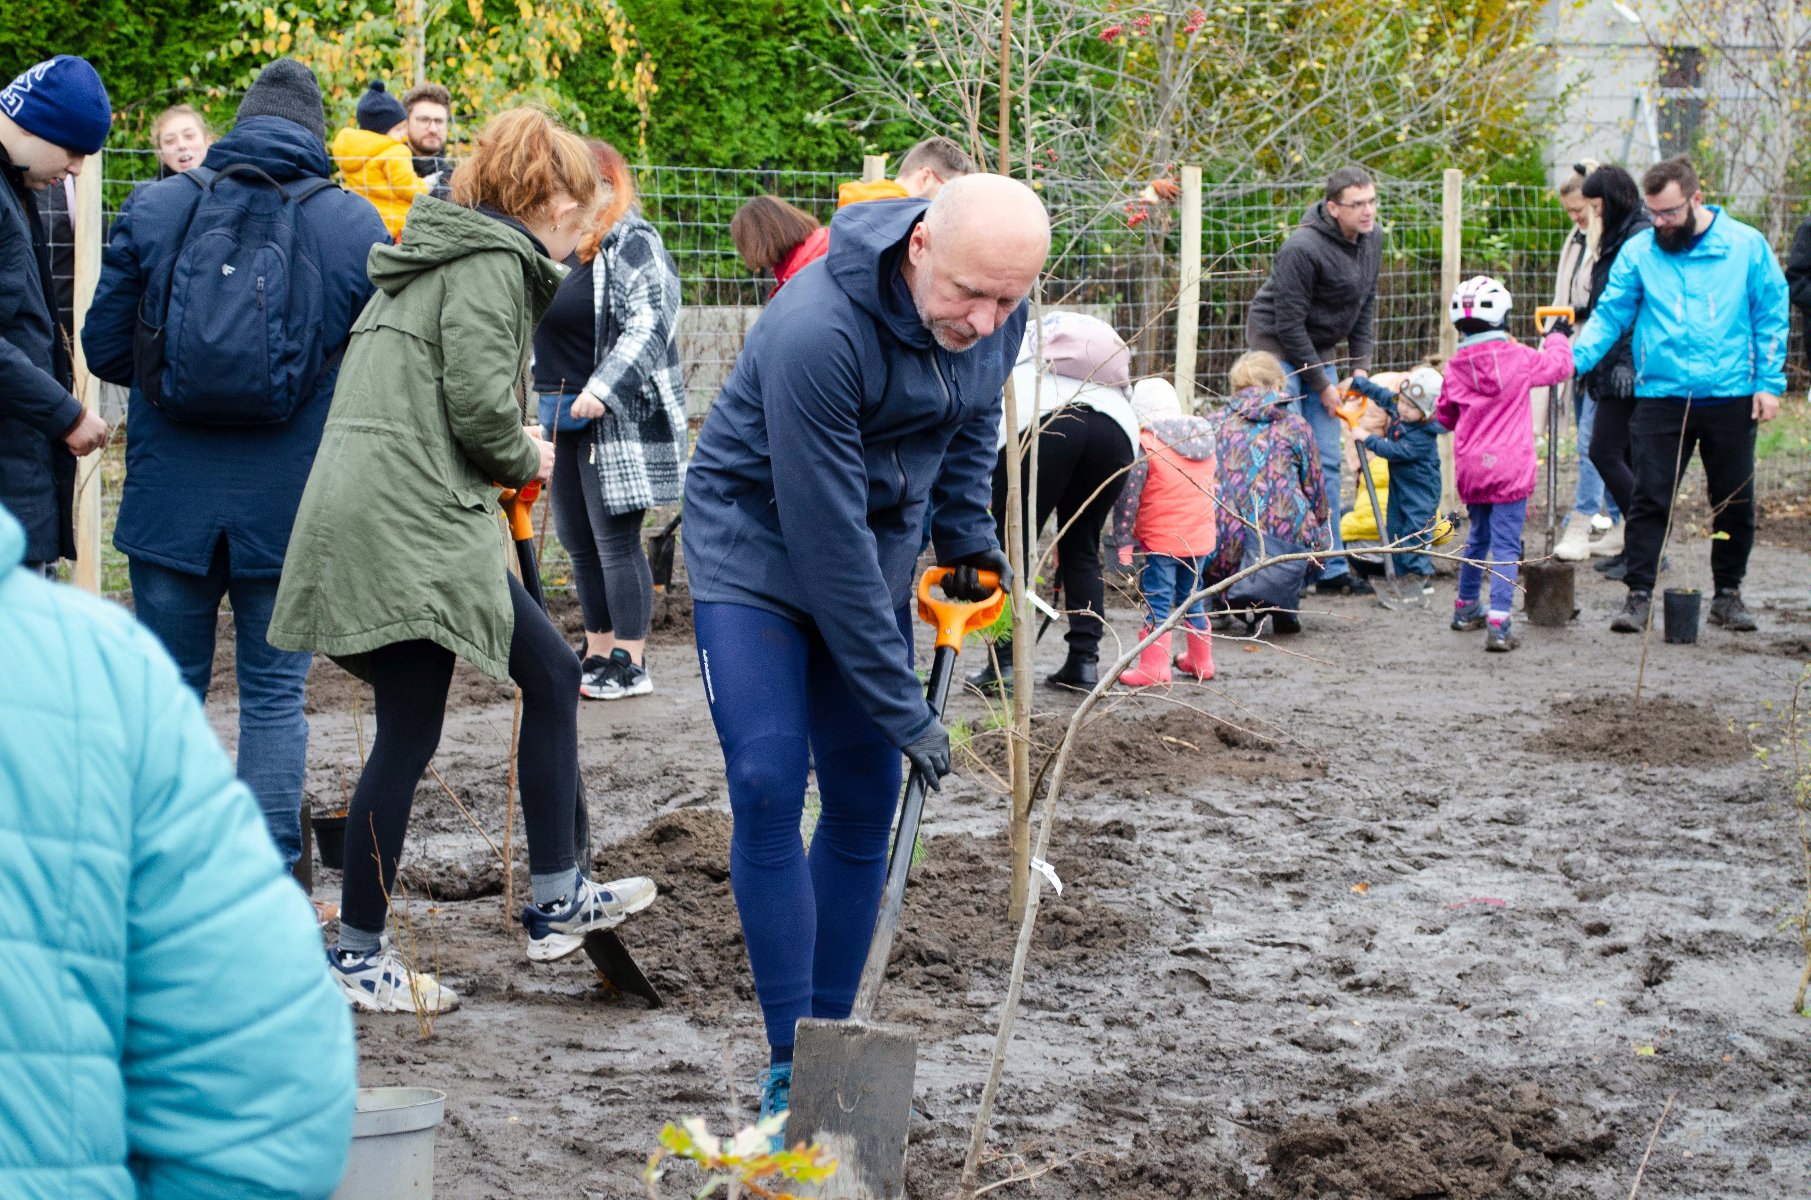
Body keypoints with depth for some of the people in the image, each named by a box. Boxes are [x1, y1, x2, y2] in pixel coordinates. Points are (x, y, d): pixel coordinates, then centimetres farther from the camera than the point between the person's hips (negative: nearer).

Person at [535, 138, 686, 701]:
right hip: (563, 417, 9)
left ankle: (630, 664, 0)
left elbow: (649, 326, -19)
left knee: (615, 541, -6)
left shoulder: (633, 246, -10)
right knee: (578, 543, 12)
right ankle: (599, 654, 22)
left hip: (617, 420, -9)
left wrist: (603, 390, -26)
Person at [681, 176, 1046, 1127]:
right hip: (757, 543, -6)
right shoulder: (817, 333, -34)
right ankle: (791, 1066, -9)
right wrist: (901, 708, -26)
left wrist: (966, 536, 2)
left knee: (865, 800, 4)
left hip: (875, 555, 6)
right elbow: (828, 541, -30)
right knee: (769, 783, -16)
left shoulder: (994, 318, -13)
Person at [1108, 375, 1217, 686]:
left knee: (1157, 602, -2)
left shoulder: (1145, 443, -12)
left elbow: (1127, 496, -13)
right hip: (1201, 538, 6)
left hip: (1161, 540, -6)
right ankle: (1201, 660, 27)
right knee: (1192, 596, 19)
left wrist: (1123, 541, -7)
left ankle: (1153, 666, -4)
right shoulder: (1203, 436, 8)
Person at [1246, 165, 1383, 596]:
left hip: (1318, 349, 8)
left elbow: (1366, 303, 10)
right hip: (1276, 344, -8)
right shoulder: (1303, 249, -26)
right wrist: (1321, 385, -16)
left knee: (1328, 460, 6)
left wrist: (1360, 366, 0)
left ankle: (1330, 568, 9)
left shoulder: (1371, 238, -1)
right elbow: (1289, 323, -22)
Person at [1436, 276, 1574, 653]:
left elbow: (1445, 417, 13)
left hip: (1470, 469, 4)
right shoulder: (1518, 358, -8)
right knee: (1506, 546, -5)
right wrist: (1558, 337, 28)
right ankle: (1499, 622, -15)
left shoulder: (1455, 368, 1)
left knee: (1478, 538, 24)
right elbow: (1560, 366, 9)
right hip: (1510, 467, -4)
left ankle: (1466, 607, 38)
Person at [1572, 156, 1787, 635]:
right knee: (1650, 500, -5)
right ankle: (1638, 595, -1)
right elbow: (1609, 316, 0)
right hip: (1661, 396, -1)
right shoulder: (1638, 252, 1)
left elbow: (1771, 317, 5)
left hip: (1731, 398, 1)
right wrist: (1574, 358, -17)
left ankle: (1728, 593, 22)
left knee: (1734, 502, 8)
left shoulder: (1746, 245, 1)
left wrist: (1769, 383, -2)